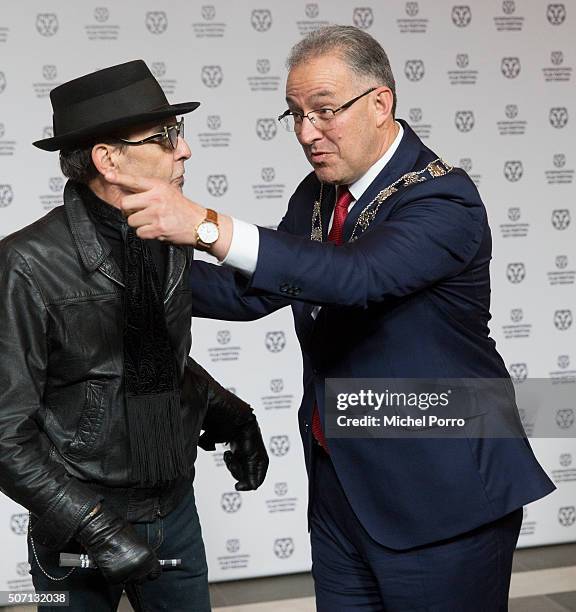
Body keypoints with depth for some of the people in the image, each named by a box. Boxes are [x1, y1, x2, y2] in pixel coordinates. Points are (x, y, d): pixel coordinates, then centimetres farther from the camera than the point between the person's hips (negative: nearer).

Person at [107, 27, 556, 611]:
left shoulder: (443, 200, -18)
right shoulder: (316, 196, 6)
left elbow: (356, 275, -36)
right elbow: (253, 291, 14)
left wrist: (206, 226, -42)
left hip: (440, 497, -7)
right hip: (338, 482, 7)